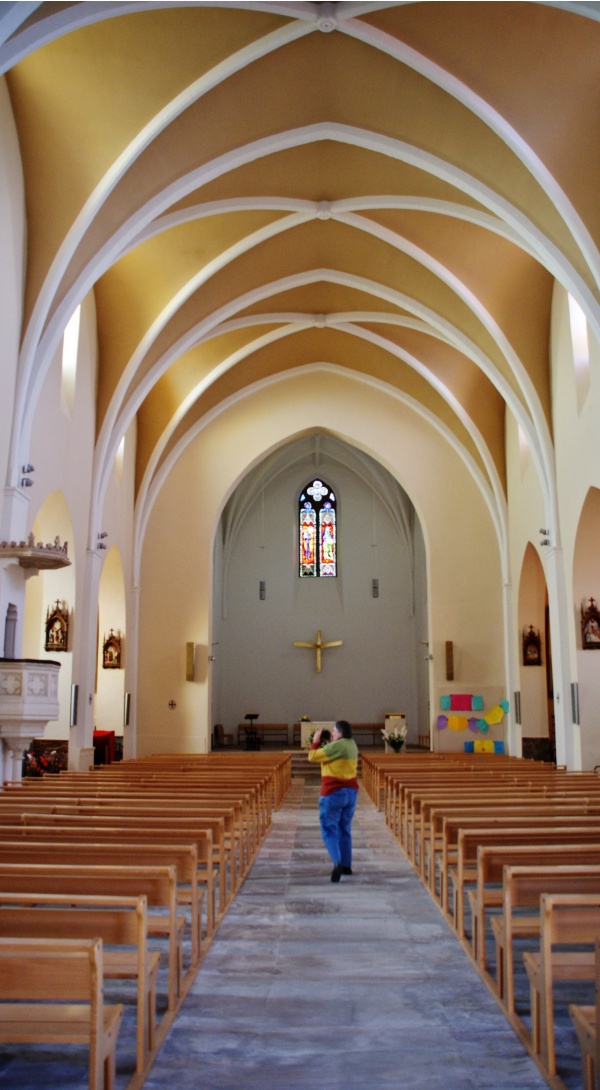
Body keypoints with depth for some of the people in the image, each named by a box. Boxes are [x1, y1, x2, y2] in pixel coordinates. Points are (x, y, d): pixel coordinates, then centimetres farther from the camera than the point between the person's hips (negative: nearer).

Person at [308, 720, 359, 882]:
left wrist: (316, 741, 0)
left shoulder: (337, 745, -18)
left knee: (329, 829, -5)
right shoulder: (352, 745, 10)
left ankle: (338, 863, -20)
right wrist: (325, 744, 14)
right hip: (351, 791, 9)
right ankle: (346, 865, 22)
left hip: (334, 792, -9)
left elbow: (313, 756, -14)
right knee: (344, 829, 17)